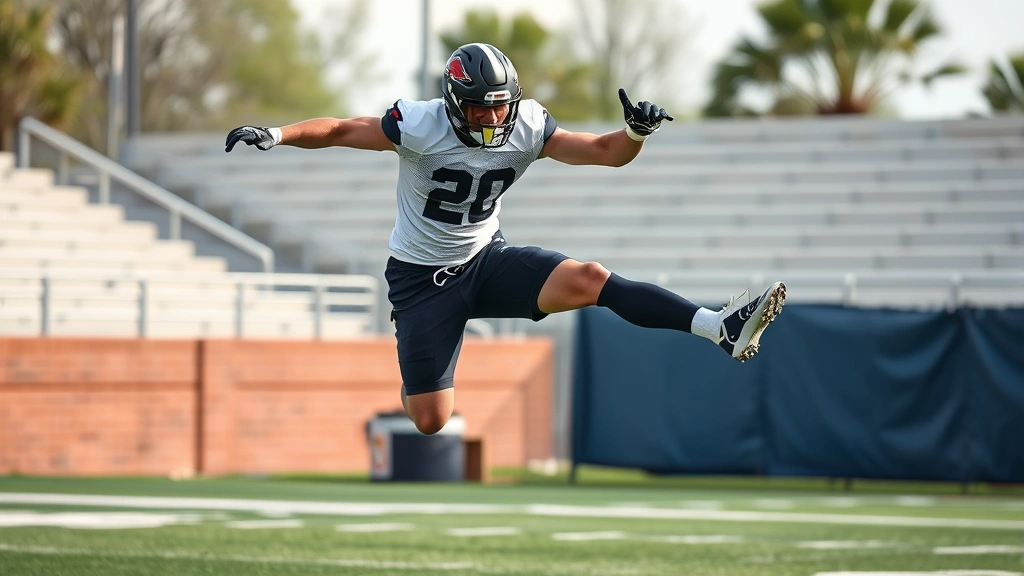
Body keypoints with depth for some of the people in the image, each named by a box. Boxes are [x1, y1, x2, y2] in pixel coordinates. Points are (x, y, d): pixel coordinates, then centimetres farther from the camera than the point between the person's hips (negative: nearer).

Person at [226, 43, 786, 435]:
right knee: (431, 421, -5)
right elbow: (341, 130, -15)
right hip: (421, 278, -3)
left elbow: (605, 152, -7)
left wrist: (636, 132, -28)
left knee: (588, 280, -22)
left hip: (486, 260, 3)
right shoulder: (421, 125, -20)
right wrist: (276, 135, -28)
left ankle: (722, 328, -29)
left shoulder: (526, 127, -9)